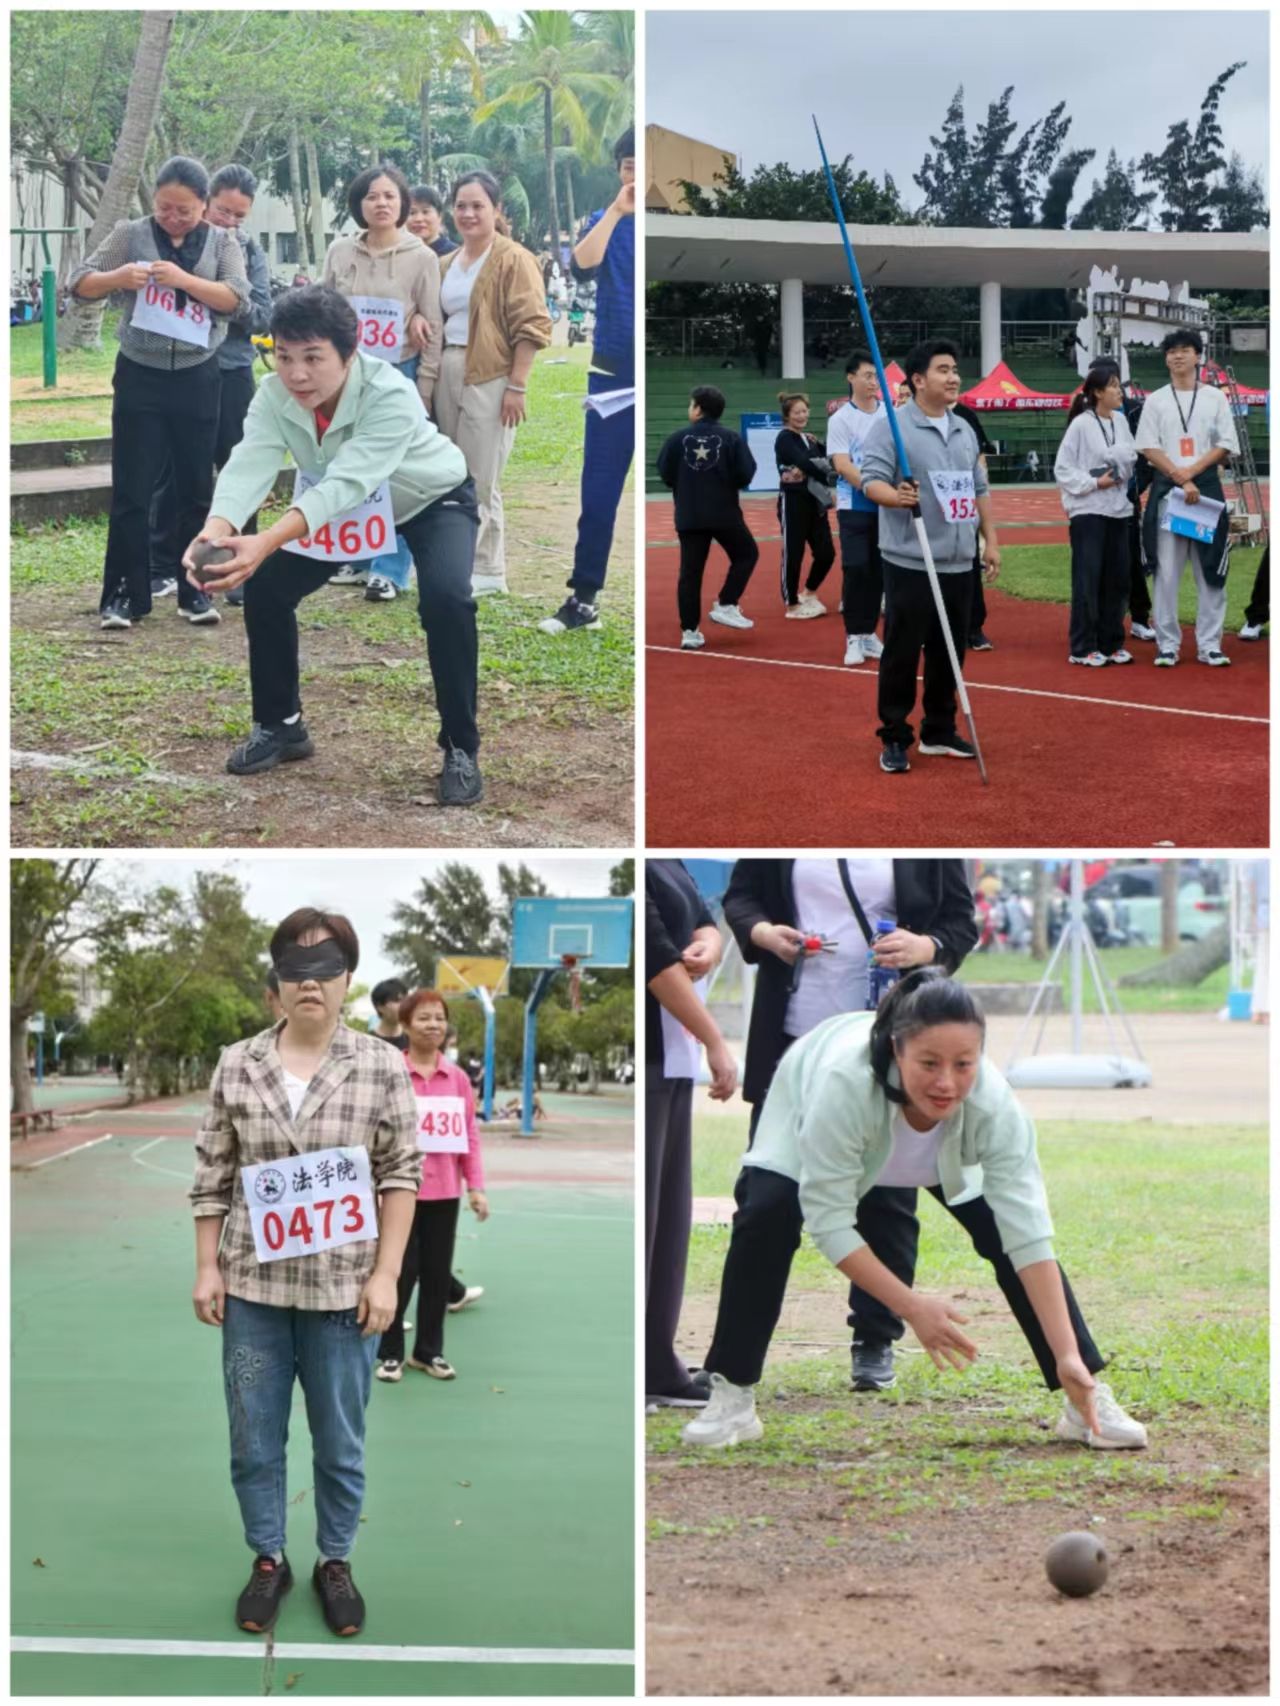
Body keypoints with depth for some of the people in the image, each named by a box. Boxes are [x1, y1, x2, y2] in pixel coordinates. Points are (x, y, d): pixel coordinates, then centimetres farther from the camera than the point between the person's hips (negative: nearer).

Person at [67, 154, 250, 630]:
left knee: (196, 489, 8)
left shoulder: (221, 242, 3)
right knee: (131, 490, -1)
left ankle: (196, 590, 17)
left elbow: (237, 300, -8)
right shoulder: (131, 234, 1)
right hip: (140, 376, -1)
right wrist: (118, 278, -20)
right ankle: (123, 594, 5)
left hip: (197, 379, 1)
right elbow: (80, 284, 1)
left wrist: (184, 279, -21)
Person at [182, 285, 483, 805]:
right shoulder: (274, 396, -26)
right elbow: (248, 466, -41)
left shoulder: (391, 397, -41)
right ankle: (280, 725, 15)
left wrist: (266, 543, -67)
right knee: (265, 587, -7)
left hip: (431, 500, -5)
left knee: (445, 598, -28)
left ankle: (460, 748, -11)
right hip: (342, 507, 5)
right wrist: (215, 533, -64)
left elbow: (347, 481, -53)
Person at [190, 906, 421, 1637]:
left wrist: (386, 1275, -8)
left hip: (343, 1288, -1)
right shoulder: (236, 1065, 1)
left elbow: (401, 1176, -3)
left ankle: (336, 1563, 27)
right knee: (254, 1440, 10)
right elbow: (213, 1176, 6)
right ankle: (269, 1562, 27)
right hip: (253, 1285, 2)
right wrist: (207, 1268, 2)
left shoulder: (383, 1067, -4)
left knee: (341, 1442, 10)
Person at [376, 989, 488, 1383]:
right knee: (401, 1271, 1)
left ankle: (429, 1351, 23)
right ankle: (389, 1352, 17)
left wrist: (476, 1187, 3)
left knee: (438, 1272, 9)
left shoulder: (458, 1078, 5)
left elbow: (469, 1136, 7)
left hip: (445, 1191, 4)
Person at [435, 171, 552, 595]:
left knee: (481, 479, -7)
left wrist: (517, 385, -17)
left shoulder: (513, 260, -8)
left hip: (489, 378, -8)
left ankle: (489, 571, -1)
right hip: (448, 374, 8)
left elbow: (531, 326, -13)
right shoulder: (447, 264, 16)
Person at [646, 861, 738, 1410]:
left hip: (671, 1055, 9)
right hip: (643, 1058, -9)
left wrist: (707, 949, -8)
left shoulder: (667, 860, 13)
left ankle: (657, 1366, 18)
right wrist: (715, 1042, -15)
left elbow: (702, 922, 17)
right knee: (639, 1212, -6)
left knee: (671, 1211, 11)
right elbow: (656, 957, -19)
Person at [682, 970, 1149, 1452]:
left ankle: (1087, 1399, -3)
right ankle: (731, 1398, -11)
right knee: (765, 1216, -24)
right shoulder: (845, 1083, -45)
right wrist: (912, 1307, -38)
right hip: (806, 1113, -2)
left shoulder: (993, 1106, -38)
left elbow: (1029, 1237, -36)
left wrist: (1067, 1355, -39)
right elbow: (829, 1221, -37)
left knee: (1005, 1230, -13)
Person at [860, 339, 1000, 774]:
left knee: (949, 653, 11)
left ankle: (939, 732, 22)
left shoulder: (965, 431, 15)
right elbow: (871, 480, -15)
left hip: (958, 565, 7)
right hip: (910, 563, -7)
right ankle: (894, 739, 5)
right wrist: (896, 496, -35)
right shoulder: (891, 426, -7)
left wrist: (990, 541, 17)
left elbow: (980, 490, 21)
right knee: (901, 654, -2)